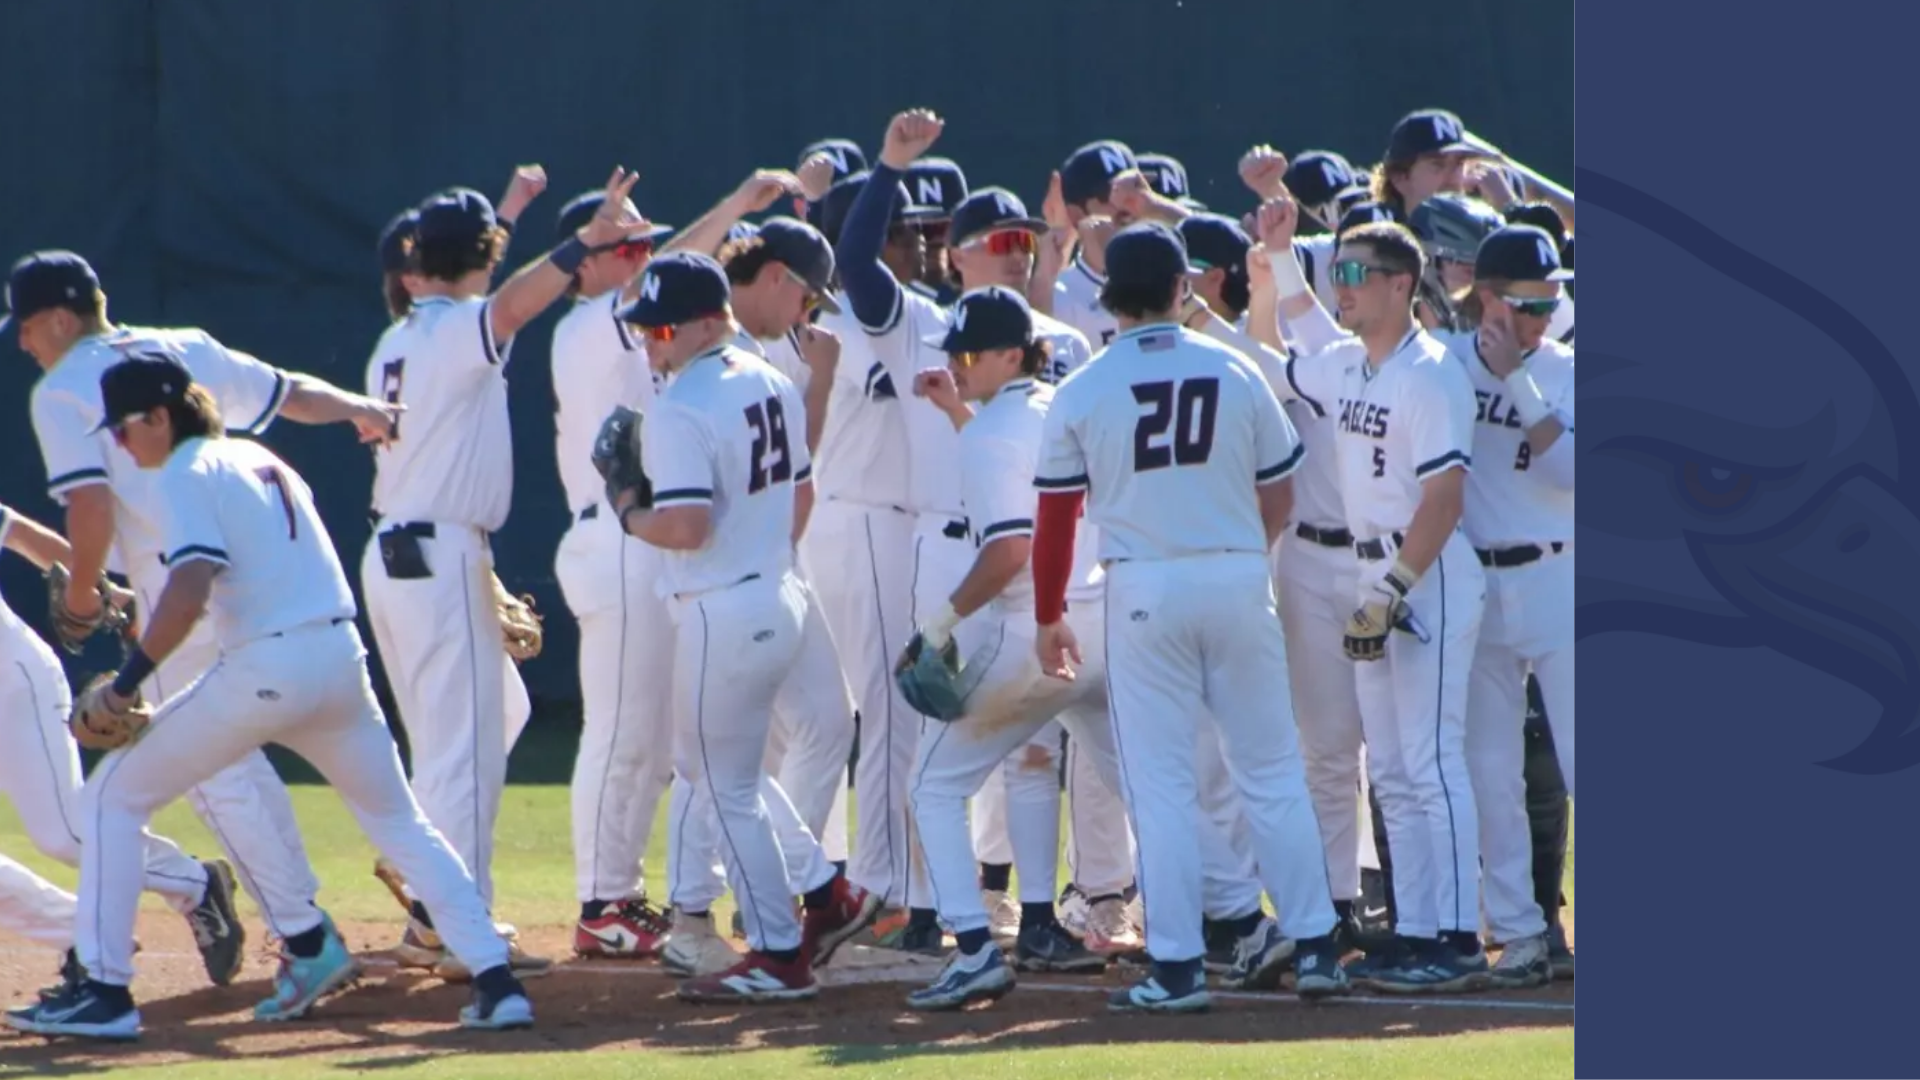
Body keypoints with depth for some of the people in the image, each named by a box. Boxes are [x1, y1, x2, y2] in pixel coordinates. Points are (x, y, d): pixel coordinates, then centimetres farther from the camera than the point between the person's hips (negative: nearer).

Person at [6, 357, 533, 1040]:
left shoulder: (185, 477, -5)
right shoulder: (263, 461, 21)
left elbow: (190, 592, -19)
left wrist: (127, 682, -15)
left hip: (265, 670, -7)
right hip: (341, 658, 8)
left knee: (114, 796, 5)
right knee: (400, 822, 19)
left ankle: (103, 992, 0)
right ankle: (496, 981, 6)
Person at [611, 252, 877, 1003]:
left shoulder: (680, 410, -19)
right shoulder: (771, 385, 8)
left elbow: (686, 527, -27)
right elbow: (800, 493, 17)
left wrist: (629, 514, -9)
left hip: (723, 614, -9)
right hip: (780, 598, 9)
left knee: (727, 784, 2)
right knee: (711, 765, 24)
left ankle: (778, 955, 6)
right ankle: (825, 891, 24)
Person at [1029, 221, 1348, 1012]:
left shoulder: (1081, 394, -3)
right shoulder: (1236, 374, 1)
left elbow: (1056, 516, 0)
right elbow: (1279, 495, 8)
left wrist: (1048, 617, 11)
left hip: (1144, 590, -1)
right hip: (1239, 582, 1)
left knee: (1161, 783, 2)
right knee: (1271, 771, 10)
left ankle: (1177, 968, -1)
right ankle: (1312, 946, 11)